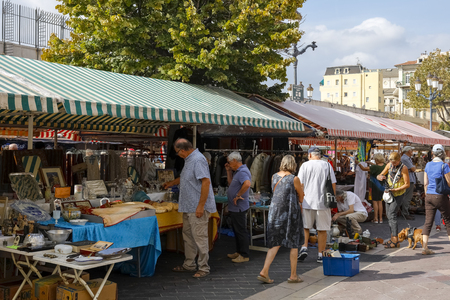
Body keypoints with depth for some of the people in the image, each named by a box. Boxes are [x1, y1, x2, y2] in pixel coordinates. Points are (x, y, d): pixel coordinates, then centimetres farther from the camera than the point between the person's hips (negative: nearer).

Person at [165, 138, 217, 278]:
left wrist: (201, 206, -25)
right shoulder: (189, 160, 14)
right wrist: (171, 183, 46)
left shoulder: (198, 160, -19)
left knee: (200, 237, -4)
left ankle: (204, 268, 7)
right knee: (188, 235, 17)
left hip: (198, 208, -11)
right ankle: (189, 264, 28)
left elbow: (206, 182, -25)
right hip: (188, 207, 11)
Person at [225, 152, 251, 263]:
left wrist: (238, 195, -28)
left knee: (241, 231, -3)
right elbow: (230, 183, 24)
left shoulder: (242, 172, -19)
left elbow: (247, 184, -37)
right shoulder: (238, 171, 15)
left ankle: (244, 255, 4)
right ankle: (239, 252, 29)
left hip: (239, 208, -11)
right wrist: (228, 171, 16)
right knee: (236, 230, 18)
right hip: (234, 207, 11)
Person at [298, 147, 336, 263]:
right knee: (322, 230, 7)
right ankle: (321, 255, 11)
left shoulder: (305, 165, 1)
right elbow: (333, 184, 2)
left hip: (307, 202, 0)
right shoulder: (327, 165, 4)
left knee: (305, 227, 13)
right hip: (323, 202, 1)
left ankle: (304, 248, -2)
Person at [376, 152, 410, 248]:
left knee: (392, 215, -16)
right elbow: (379, 175, 9)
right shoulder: (389, 165, 2)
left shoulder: (403, 168, -15)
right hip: (389, 193, 7)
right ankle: (392, 238, 20)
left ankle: (395, 241, -16)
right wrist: (380, 177, -16)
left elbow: (407, 184, -15)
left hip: (398, 194, -7)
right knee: (388, 215, 10)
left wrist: (395, 189, -25)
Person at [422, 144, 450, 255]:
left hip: (429, 196, 5)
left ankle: (424, 247, -2)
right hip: (441, 196, -4)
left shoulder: (428, 165, 5)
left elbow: (425, 183, 9)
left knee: (428, 222, 4)